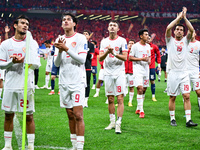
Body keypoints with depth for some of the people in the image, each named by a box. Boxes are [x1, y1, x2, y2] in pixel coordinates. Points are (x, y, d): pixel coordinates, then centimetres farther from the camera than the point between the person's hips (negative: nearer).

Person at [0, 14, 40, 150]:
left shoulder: (32, 43, 4)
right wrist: (12, 62, -15)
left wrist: (24, 61, -21)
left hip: (27, 85, -1)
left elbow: (37, 63, -2)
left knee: (29, 116, 0)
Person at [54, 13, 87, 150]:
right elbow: (57, 63, 8)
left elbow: (82, 59, -13)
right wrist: (60, 51, -10)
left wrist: (66, 49, -20)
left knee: (78, 115, -10)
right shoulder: (59, 40, 11)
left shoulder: (80, 38, -3)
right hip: (64, 82, 5)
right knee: (70, 115, 9)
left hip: (77, 82, -5)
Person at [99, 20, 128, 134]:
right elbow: (100, 58, 1)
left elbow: (125, 57, -8)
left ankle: (118, 124, -8)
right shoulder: (104, 41, 9)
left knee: (120, 99, -9)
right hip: (108, 73, 4)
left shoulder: (122, 41, -1)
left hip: (119, 72, -3)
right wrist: (107, 52, -18)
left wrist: (114, 53, -22)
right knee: (110, 99, 8)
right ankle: (112, 122, 19)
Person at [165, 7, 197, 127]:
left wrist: (184, 17, -9)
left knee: (187, 96, -5)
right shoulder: (170, 41, 6)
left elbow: (192, 30, -6)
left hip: (184, 73, 2)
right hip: (173, 73, -2)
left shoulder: (185, 40, 11)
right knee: (172, 97, 3)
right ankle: (172, 119, 13)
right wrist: (179, 17, -9)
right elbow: (168, 28, -12)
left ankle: (188, 120, -6)